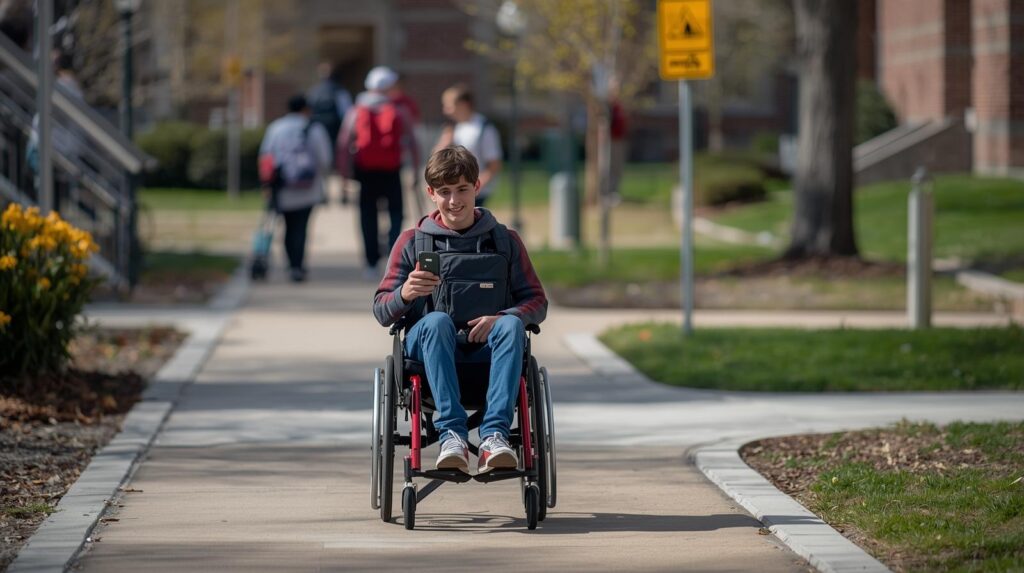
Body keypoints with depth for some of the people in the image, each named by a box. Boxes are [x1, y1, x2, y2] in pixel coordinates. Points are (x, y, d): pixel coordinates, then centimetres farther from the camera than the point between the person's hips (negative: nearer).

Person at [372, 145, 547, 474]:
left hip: (486, 348, 1)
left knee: (512, 324, -32)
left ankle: (495, 435, -46)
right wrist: (405, 294, -17)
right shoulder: (412, 243, 13)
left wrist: (500, 317, -13)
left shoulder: (505, 241, 16)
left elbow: (537, 302, 9)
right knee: (437, 320, -35)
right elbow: (381, 312, 7)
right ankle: (451, 434, -47)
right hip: (428, 347, -1)